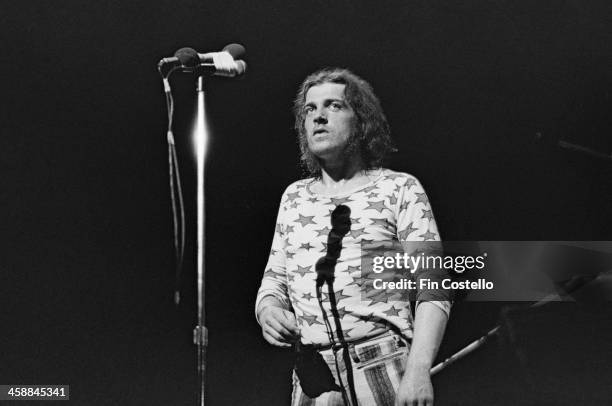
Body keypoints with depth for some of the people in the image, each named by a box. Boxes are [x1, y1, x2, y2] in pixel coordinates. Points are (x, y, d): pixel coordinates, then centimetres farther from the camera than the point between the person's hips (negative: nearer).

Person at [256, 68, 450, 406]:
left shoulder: (399, 188, 3)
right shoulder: (293, 197, 16)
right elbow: (273, 280, 19)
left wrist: (419, 368, -18)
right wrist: (268, 311, -5)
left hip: (385, 370, -3)